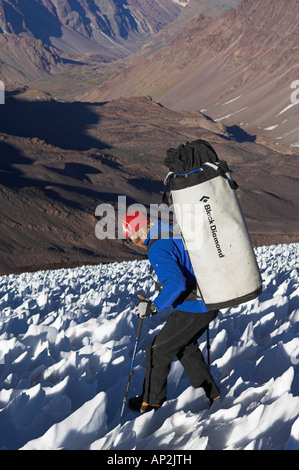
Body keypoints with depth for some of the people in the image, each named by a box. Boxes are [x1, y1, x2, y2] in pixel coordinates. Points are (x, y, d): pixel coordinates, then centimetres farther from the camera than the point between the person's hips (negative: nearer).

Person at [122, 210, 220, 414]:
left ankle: (151, 402, 22)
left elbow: (175, 284, -30)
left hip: (191, 309, -9)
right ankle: (212, 394, 30)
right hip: (211, 304, 9)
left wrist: (154, 307, -20)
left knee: (158, 351, 7)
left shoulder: (157, 249, -20)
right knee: (186, 346, 27)